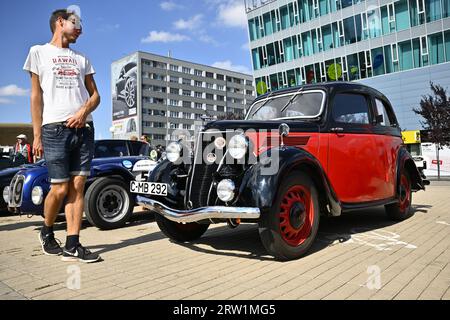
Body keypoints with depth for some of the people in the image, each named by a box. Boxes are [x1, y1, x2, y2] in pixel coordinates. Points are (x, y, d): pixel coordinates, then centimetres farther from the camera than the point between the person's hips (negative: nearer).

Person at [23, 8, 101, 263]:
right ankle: (47, 233, 21)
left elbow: (95, 94, 16)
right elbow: (36, 96, 5)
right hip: (55, 129, -3)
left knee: (78, 187, -2)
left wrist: (84, 111, -7)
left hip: (84, 128, 3)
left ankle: (72, 246, 2)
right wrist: (37, 135, -2)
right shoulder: (39, 52, 12)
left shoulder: (82, 58, 22)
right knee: (60, 189, -5)